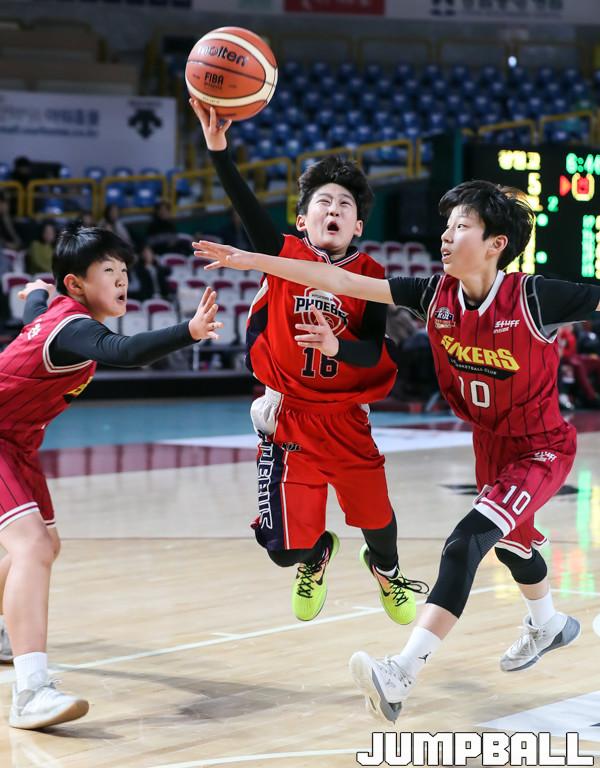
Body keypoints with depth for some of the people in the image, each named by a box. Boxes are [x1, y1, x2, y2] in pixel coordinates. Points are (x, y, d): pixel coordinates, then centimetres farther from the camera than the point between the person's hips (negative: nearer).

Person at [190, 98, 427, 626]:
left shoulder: (371, 276, -2)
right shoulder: (285, 254, -4)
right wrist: (218, 145, -34)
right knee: (285, 549, -4)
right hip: (290, 418, -1)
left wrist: (337, 346, -33)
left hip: (346, 419, 1)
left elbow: (375, 353, -11)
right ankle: (317, 556, 36)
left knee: (376, 517, 12)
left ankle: (385, 569, 50)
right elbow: (245, 205, -20)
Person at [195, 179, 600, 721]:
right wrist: (253, 261, -15)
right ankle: (549, 626, 58)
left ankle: (402, 675, -29)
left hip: (542, 450, -7)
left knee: (466, 542, -24)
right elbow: (342, 283, -13)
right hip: (490, 444, 7)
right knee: (510, 541, 28)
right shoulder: (437, 295, -13)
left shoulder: (533, 298, -27)